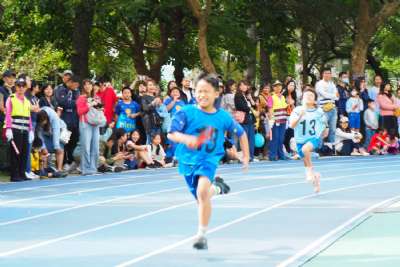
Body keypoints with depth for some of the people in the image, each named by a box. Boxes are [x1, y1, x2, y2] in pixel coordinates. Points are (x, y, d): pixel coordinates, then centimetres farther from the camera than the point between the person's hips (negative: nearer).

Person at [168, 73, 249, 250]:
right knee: (201, 199, 17)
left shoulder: (223, 117, -4)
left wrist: (246, 156, 14)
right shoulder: (187, 113, -10)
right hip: (188, 160, 2)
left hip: (209, 159, -2)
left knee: (202, 192, -30)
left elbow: (241, 133, 13)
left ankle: (202, 235, -22)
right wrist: (185, 138, -38)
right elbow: (171, 134, -19)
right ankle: (216, 188, 55)